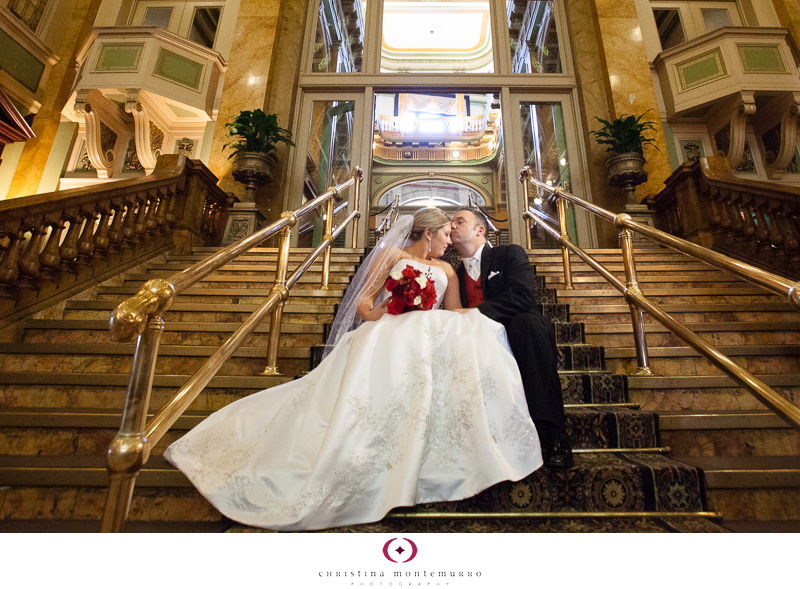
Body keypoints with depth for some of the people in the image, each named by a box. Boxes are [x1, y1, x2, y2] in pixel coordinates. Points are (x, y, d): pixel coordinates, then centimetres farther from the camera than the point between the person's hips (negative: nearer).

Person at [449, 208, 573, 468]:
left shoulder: (510, 254, 8)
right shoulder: (455, 275, 21)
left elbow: (521, 295, -12)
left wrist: (476, 313, -24)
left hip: (520, 341, -2)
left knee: (525, 321, -36)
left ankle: (552, 434, -34)